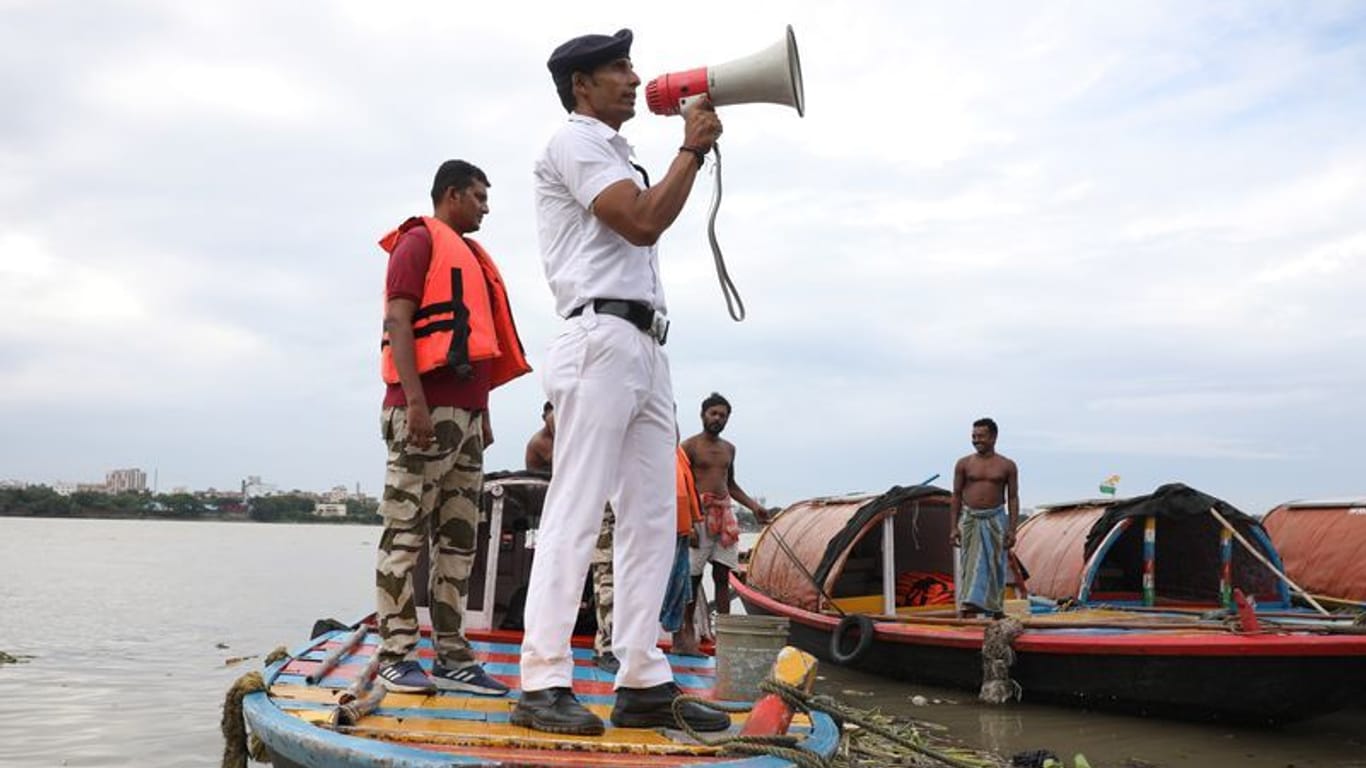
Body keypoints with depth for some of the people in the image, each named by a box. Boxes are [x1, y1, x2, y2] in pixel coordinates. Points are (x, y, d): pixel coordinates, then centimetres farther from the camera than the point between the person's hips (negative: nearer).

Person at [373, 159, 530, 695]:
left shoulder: (470, 254, 27)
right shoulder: (419, 241, 1)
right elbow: (397, 320, -11)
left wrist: (484, 416, 21)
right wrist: (415, 399, -21)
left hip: (466, 413, 9)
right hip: (426, 408, -9)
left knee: (458, 539, 6)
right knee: (406, 533, -8)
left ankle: (452, 657, 9)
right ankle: (396, 655, -6)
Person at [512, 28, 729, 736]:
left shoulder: (611, 153, 30)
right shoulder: (575, 141, 1)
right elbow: (643, 222, -11)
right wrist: (692, 147, -2)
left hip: (645, 348, 10)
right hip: (603, 340, -10)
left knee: (652, 520, 4)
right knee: (575, 515, -12)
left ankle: (642, 684, 6)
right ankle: (543, 685, -10)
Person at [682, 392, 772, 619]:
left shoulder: (729, 449, 16)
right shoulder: (690, 446, -3)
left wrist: (753, 505, 14)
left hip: (725, 516, 6)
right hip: (700, 514, -6)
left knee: (723, 577, 3)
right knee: (693, 576, -3)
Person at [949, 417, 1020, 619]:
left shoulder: (1007, 466, 2)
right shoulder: (964, 464, 3)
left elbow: (1013, 498, 3)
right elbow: (956, 496, 5)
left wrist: (1012, 529, -5)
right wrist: (953, 527, -2)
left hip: (995, 520, 0)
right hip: (970, 520, 0)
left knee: (996, 568, 4)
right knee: (969, 567, -6)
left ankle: (997, 612, 16)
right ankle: (968, 613, -10)